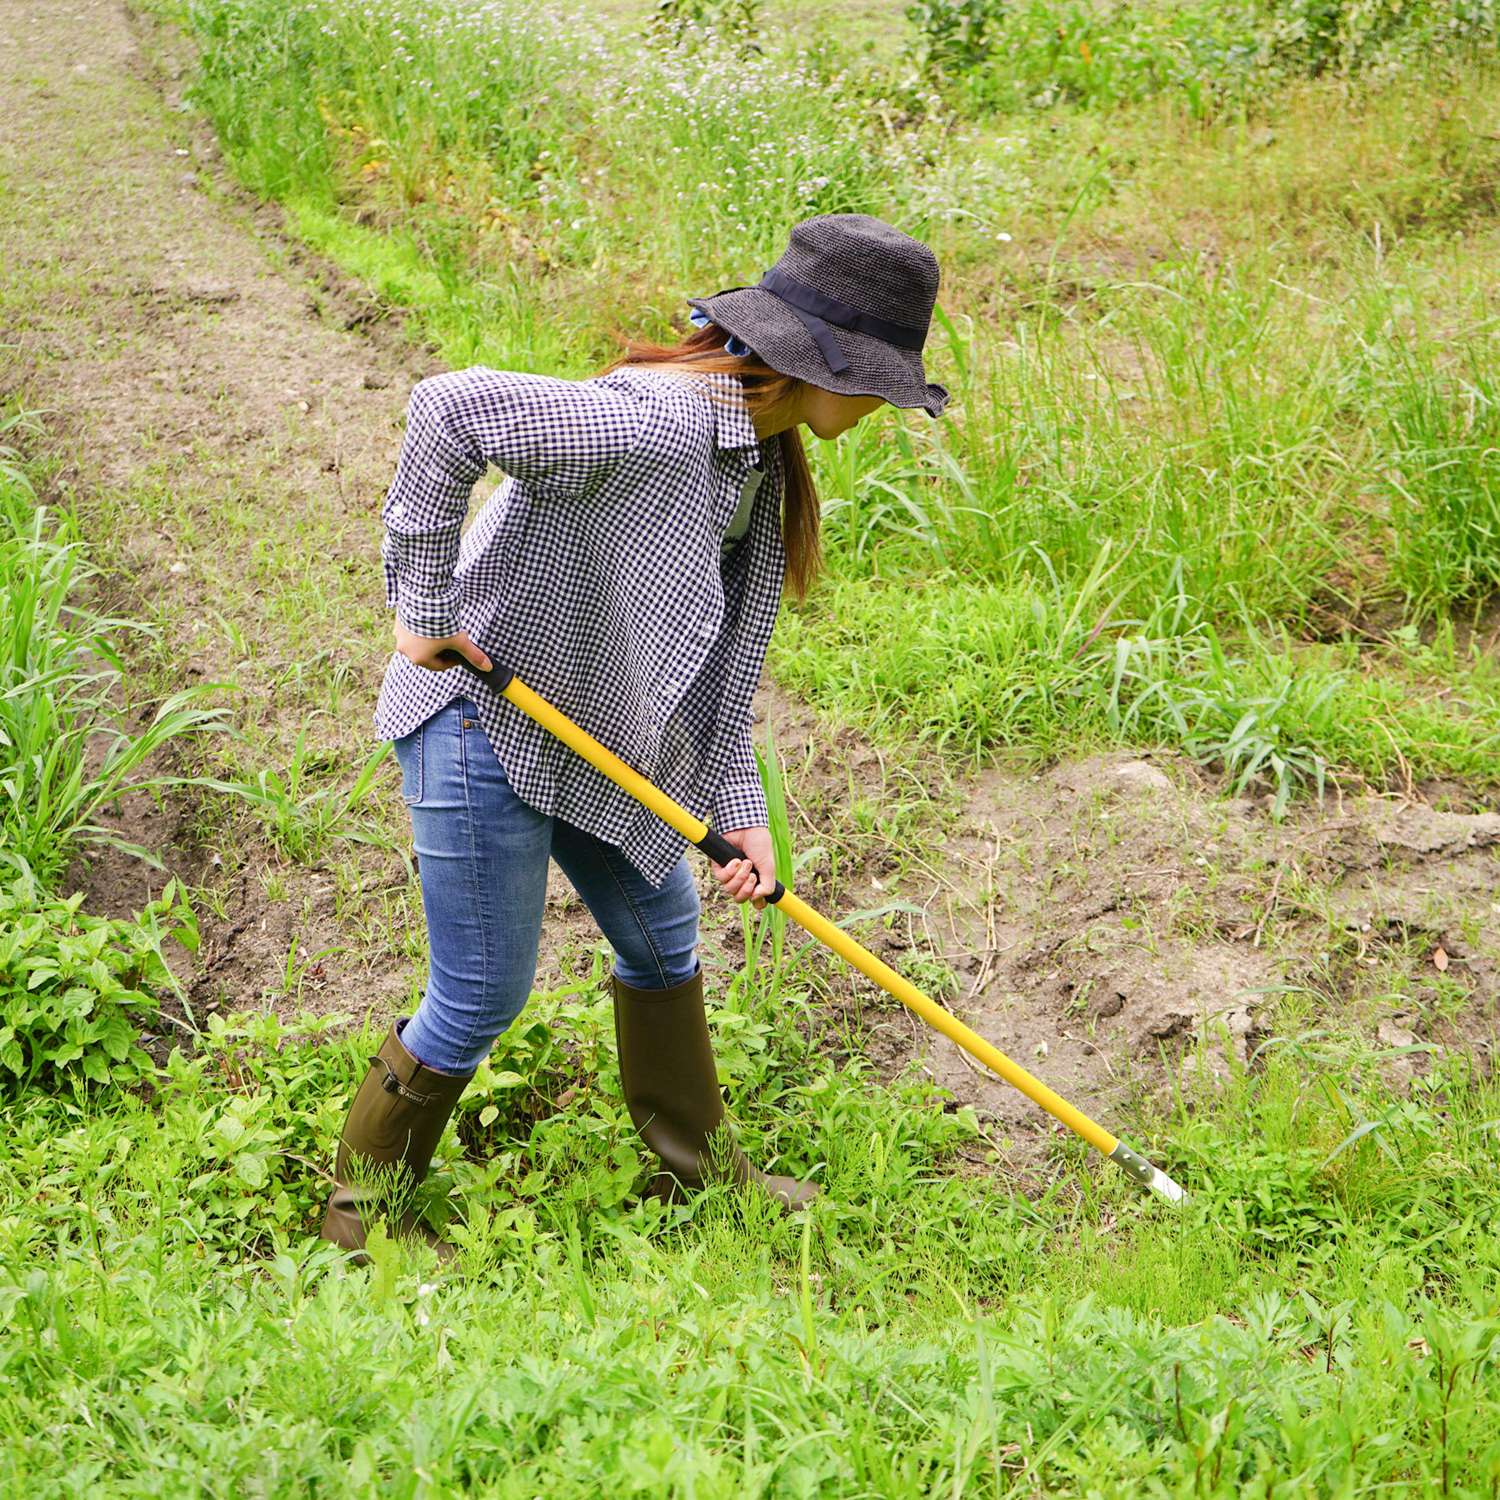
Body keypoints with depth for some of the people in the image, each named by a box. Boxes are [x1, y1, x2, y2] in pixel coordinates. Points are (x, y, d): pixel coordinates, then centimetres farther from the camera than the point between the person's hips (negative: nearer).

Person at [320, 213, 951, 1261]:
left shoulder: (766, 457, 3)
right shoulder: (657, 425, -29)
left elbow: (731, 649, 7)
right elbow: (450, 407, -36)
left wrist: (739, 810, 2)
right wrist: (425, 609, -29)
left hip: (597, 732, 10)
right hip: (482, 720, -10)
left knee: (662, 938, 21)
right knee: (484, 995, 0)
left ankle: (698, 1163, 41)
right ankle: (366, 1207, 22)